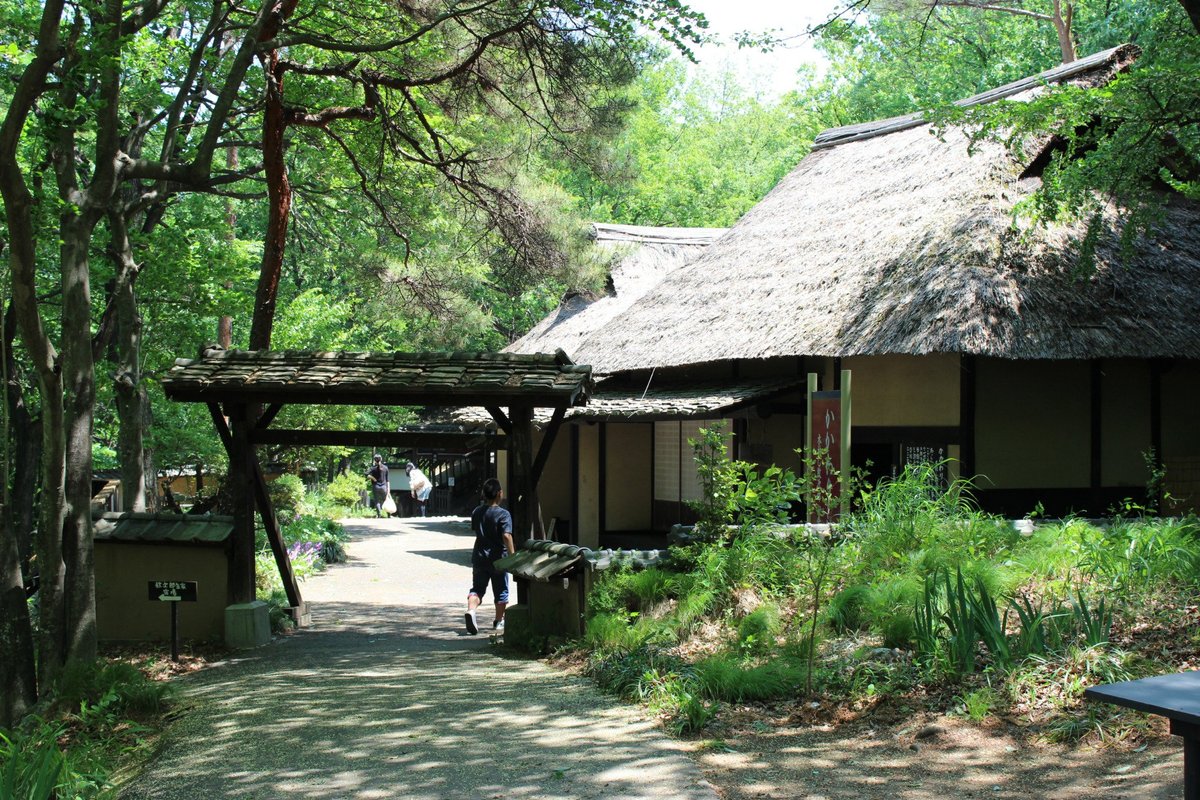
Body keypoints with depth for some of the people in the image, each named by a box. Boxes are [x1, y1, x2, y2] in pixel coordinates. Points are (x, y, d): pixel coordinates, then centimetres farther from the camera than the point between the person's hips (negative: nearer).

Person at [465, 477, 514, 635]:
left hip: (479, 557, 4)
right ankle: (499, 621, 21)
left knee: (477, 588, 7)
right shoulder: (503, 514, -14)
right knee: (501, 591, 12)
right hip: (498, 557, -4)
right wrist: (512, 555, -18)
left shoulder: (476, 513, 4)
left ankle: (471, 610, -21)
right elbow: (507, 535, -22)